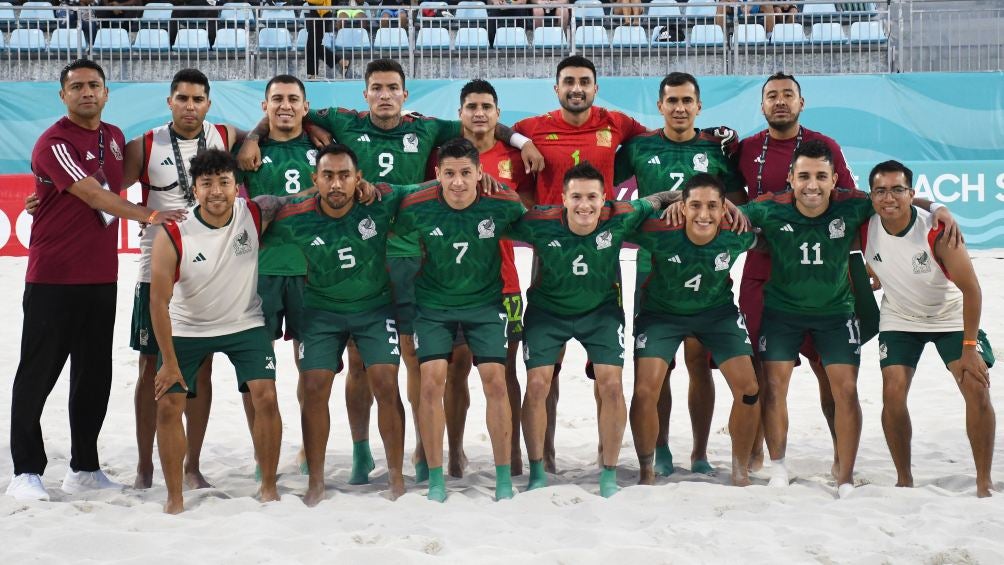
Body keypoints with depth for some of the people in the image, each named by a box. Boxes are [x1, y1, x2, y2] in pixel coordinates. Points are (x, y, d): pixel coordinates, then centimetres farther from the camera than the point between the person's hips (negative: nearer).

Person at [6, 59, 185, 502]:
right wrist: (148, 215, -20)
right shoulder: (54, 142, -11)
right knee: (37, 375, 0)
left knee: (94, 376, 10)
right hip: (53, 281, -7)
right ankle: (26, 471, 9)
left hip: (102, 278, 7)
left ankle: (84, 470, 19)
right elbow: (94, 196, -18)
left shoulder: (114, 137, 12)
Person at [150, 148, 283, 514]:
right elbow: (159, 301, -16)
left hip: (244, 324, 1)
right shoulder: (172, 236, -22)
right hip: (187, 329, 0)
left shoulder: (255, 215, -17)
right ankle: (174, 497, 8)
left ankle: (268, 487, 5)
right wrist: (169, 361, -15)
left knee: (266, 397, -12)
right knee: (168, 404, -7)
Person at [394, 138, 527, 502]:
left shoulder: (503, 204, -18)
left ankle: (503, 477, 6)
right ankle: (435, 480, 3)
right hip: (433, 304, 0)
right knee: (432, 382, -10)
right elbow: (393, 236, 1)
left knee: (495, 380, -7)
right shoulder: (416, 208, -18)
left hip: (486, 303, 0)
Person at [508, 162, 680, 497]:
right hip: (547, 310, 0)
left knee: (611, 385, -11)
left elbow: (658, 200, -6)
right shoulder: (540, 224, -26)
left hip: (601, 310, 1)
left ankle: (609, 474, 5)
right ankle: (537, 473, 9)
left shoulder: (619, 219, -23)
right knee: (537, 385, -9)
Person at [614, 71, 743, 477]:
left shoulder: (717, 148, 6)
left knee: (699, 361, 2)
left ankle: (700, 454, 11)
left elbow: (736, 203, 10)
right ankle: (661, 451, 14)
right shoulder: (640, 147, 5)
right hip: (653, 266, 0)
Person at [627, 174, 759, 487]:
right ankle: (646, 472, 10)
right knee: (645, 391, -13)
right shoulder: (660, 233, -32)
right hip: (662, 312, -2)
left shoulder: (738, 235, -26)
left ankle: (740, 472, 15)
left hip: (717, 311, 2)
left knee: (748, 390, -6)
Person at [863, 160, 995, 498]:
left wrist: (969, 347, -26)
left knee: (977, 387, -15)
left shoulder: (936, 230, -29)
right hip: (899, 320, 2)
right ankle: (904, 480, 3)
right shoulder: (865, 228, -20)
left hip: (952, 317, -2)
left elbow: (970, 288, -24)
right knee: (893, 393, -12)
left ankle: (984, 483, -4)